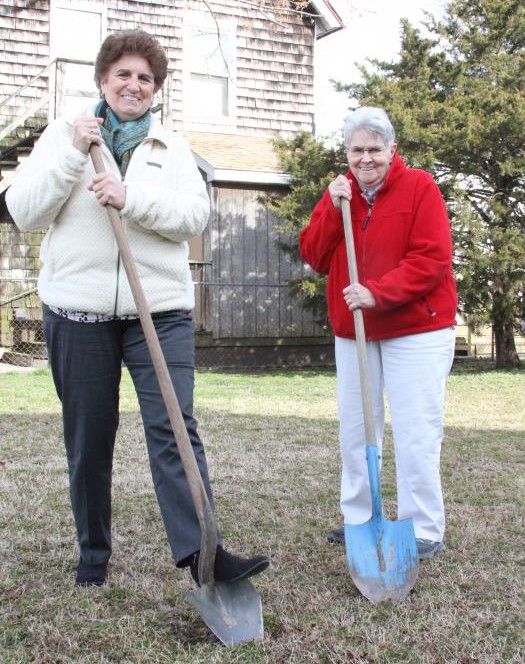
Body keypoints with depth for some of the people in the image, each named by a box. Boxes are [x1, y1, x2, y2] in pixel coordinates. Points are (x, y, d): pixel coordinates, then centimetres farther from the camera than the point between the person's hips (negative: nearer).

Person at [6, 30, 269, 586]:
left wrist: (131, 196, -18)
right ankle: (93, 553, 21)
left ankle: (200, 550, -13)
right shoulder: (63, 134, 9)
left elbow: (196, 214, -4)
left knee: (174, 427, -10)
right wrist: (73, 154, -11)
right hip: (78, 309, 0)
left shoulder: (171, 147, 12)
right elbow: (24, 213, -1)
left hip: (161, 309, 0)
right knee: (88, 437, 7)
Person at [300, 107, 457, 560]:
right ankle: (358, 519, 24)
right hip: (353, 332, 6)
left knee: (415, 433, -5)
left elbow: (433, 259, -16)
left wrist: (378, 292, -25)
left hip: (416, 330, -5)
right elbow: (314, 257, 2)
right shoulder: (338, 193, 9)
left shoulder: (419, 187, -7)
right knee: (355, 429, 12)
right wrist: (333, 210, -11)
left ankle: (424, 531, 4)